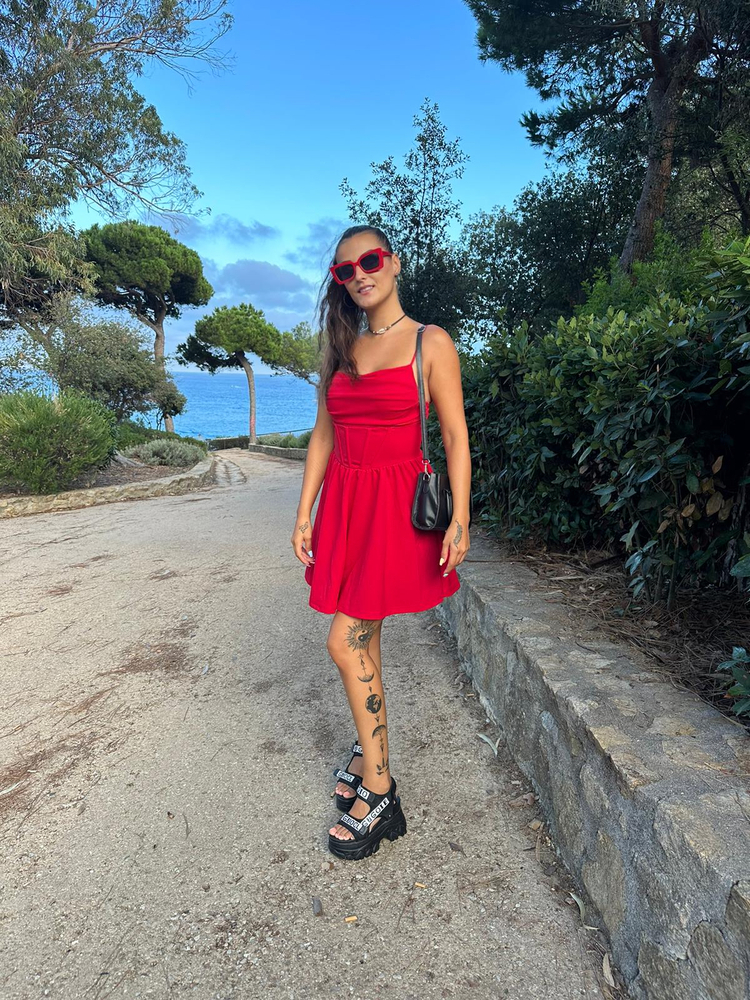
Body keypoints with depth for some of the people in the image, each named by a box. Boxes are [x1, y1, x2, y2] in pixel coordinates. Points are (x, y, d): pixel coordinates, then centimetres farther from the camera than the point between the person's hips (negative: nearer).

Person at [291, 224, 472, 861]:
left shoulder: (431, 343, -2)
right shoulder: (342, 348, 13)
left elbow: (456, 436, -5)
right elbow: (324, 433, 13)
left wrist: (461, 520, -13)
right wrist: (305, 513, 8)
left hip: (398, 504, -6)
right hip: (343, 502, 6)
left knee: (346, 642, -7)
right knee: (363, 640, 12)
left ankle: (374, 791, 10)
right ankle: (374, 765, 29)